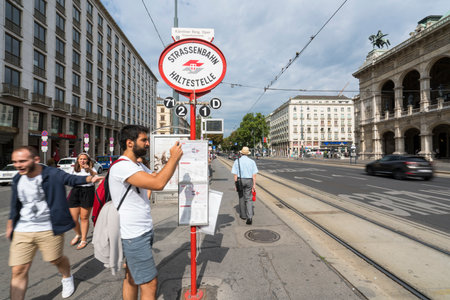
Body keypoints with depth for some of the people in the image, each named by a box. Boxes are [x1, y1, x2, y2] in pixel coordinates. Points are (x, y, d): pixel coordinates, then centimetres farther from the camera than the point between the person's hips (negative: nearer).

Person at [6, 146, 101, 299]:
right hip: (22, 231, 4)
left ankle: (67, 278, 46)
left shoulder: (53, 174, -14)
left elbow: (72, 179, -24)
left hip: (49, 229, -4)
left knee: (57, 260, 16)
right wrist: (10, 224, 21)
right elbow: (15, 205, 16)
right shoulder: (18, 179, 2)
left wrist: (89, 178, -45)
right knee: (18, 271, 5)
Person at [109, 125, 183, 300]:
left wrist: (175, 159, 7)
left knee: (131, 277, 22)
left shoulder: (137, 166, 11)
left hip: (143, 231, 10)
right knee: (149, 283, 0)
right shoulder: (121, 166, -22)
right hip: (133, 235, -10)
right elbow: (158, 184, -32)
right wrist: (173, 158, -20)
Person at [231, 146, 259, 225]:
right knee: (248, 199, 4)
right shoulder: (252, 161, -1)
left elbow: (235, 175, -7)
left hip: (240, 180, 0)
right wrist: (254, 185, 1)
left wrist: (236, 184, 0)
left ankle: (243, 215, 28)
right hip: (249, 181, 1)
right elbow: (254, 175, -3)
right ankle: (249, 217, -11)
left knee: (241, 198, 16)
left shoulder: (237, 161, -5)